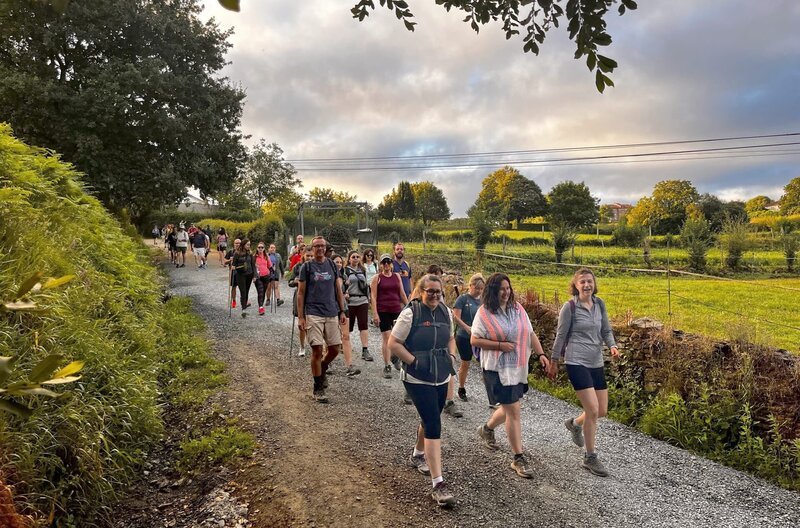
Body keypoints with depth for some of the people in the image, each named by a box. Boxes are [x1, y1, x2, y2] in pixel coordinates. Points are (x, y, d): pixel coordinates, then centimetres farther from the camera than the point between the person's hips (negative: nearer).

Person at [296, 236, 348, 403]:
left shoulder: (332, 265, 10)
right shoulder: (307, 266, 0)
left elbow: (338, 289, 14)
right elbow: (301, 293, 0)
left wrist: (342, 311, 8)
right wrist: (300, 317, -6)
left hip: (332, 314, 4)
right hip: (313, 314, -4)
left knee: (335, 349, 6)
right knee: (317, 350, -5)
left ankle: (322, 370, 36)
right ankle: (318, 389, 8)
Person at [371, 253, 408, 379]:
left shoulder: (397, 276, 10)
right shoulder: (377, 278, 1)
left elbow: (402, 294, 13)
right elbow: (373, 297, -4)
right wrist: (375, 314, -10)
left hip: (397, 310, 3)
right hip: (383, 311, -3)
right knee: (387, 338, -5)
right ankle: (387, 366, 1)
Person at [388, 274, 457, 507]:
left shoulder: (446, 312, 5)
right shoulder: (411, 313, -14)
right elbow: (393, 343, -12)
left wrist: (451, 356, 3)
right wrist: (414, 362, -17)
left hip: (441, 378, 7)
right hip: (418, 379, -7)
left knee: (429, 420, 22)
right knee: (433, 426, -11)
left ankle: (418, 455, 50)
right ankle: (438, 484, -8)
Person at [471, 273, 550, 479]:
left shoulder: (517, 308, 6)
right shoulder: (484, 313, -11)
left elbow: (530, 333, 11)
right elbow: (474, 340, -11)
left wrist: (541, 354, 0)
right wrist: (500, 345, -19)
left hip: (518, 367, 6)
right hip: (498, 369, -6)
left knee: (509, 407, 17)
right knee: (513, 412, -5)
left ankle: (487, 429, 46)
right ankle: (519, 458, 8)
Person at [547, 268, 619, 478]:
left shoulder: (599, 304, 5)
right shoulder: (569, 307, -10)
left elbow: (606, 330, 11)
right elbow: (561, 335, -4)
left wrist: (613, 346, -10)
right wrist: (554, 362, 3)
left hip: (596, 363, 6)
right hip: (577, 363, -6)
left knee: (602, 411, 11)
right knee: (593, 411, -9)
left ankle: (574, 423, 43)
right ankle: (590, 458, 9)